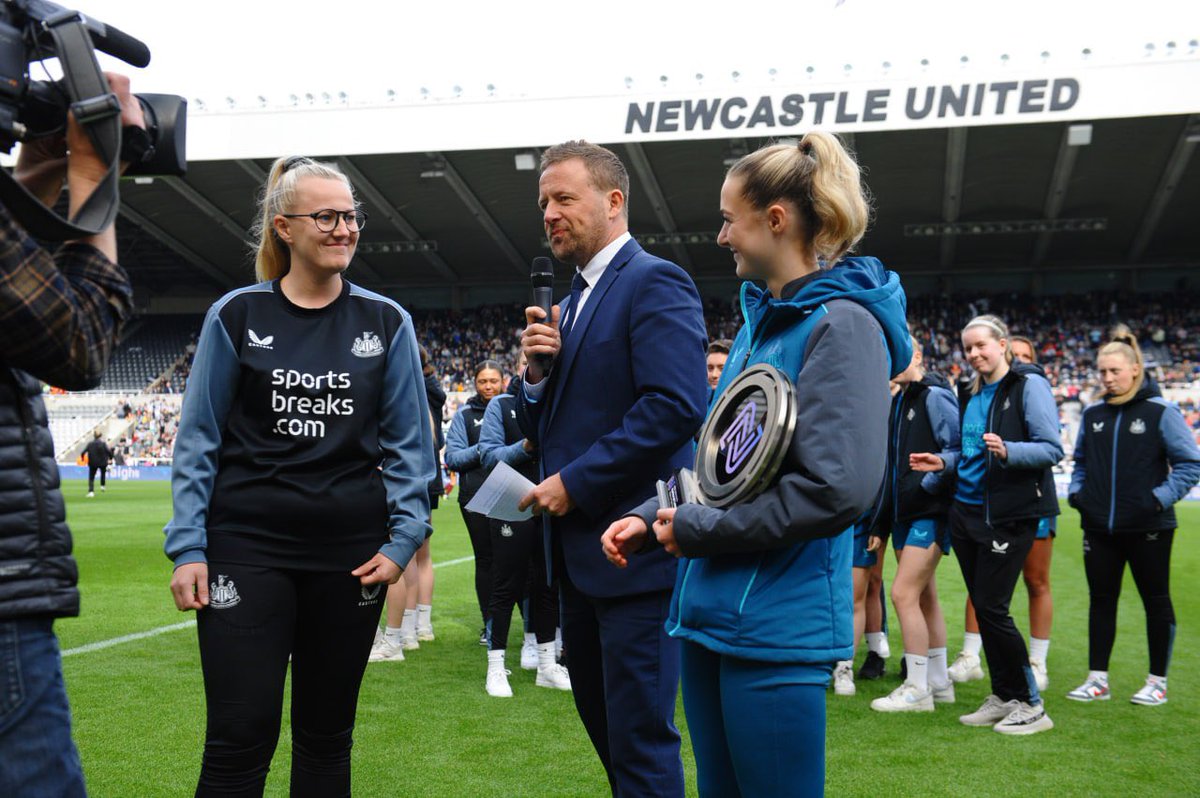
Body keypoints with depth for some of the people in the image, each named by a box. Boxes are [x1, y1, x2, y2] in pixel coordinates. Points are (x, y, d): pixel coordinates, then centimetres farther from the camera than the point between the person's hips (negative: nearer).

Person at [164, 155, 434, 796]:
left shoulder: (387, 322, 5)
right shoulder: (236, 316, 2)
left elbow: (408, 442, 6)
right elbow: (198, 439, 2)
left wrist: (403, 539, -4)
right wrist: (188, 547, -5)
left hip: (350, 556, 2)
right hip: (248, 546, -1)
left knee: (327, 735, 11)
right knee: (240, 738, -3)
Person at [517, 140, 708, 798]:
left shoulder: (654, 284, -11)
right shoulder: (570, 302, 16)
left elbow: (676, 406, -23)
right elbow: (539, 427, 18)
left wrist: (574, 482, -19)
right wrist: (536, 371, -2)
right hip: (580, 553, 9)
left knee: (640, 739, -1)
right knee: (603, 724, 20)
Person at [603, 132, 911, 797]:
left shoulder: (841, 324, -14)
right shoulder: (759, 320, 14)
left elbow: (837, 489, -23)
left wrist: (696, 528, -14)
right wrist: (651, 518, 5)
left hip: (778, 626, -9)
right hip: (711, 614, 9)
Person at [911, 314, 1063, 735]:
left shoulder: (1029, 385, -8)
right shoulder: (969, 393, 14)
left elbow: (1052, 448, -14)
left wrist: (1007, 450, -28)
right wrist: (943, 462, 7)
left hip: (1009, 515, -7)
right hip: (966, 511, 8)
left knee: (992, 607, -8)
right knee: (981, 606, 10)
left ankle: (1030, 705, 5)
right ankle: (1003, 698, 21)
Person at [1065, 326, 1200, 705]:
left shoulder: (1161, 412, -8)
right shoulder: (1093, 414, 7)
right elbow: (1081, 461, 20)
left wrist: (1162, 497, -16)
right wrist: (1076, 491, 4)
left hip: (1148, 528, -4)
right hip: (1099, 527, 5)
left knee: (1155, 600, 9)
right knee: (1101, 600, 9)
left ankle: (1157, 682, 20)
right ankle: (1097, 679, 18)